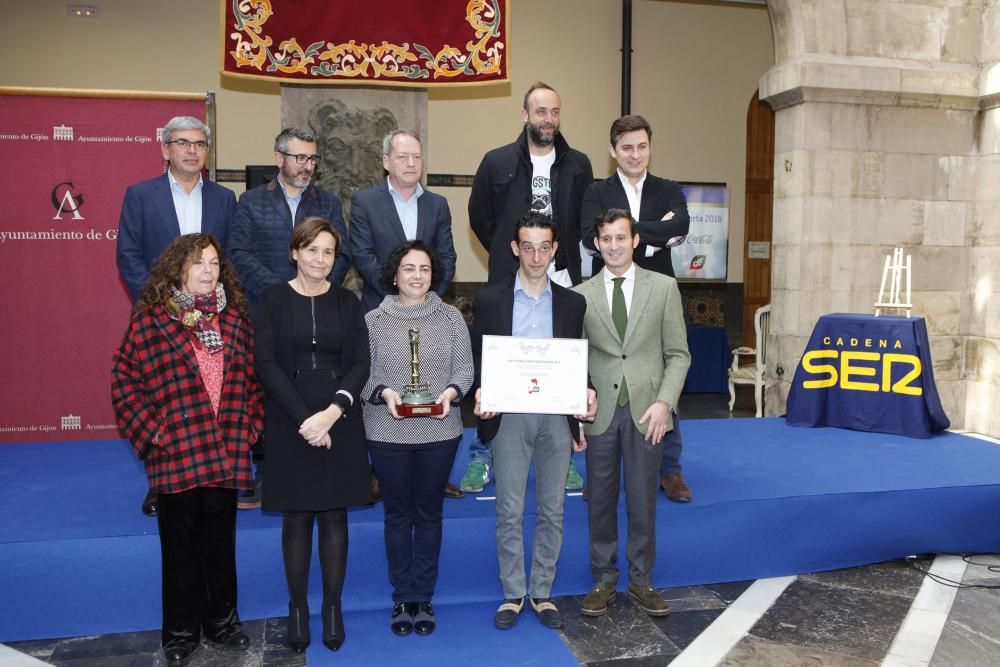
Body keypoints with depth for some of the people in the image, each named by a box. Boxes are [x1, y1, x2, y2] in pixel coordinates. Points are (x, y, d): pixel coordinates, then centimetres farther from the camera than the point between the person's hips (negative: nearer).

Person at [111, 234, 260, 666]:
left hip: (227, 451, 3)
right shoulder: (151, 319, -4)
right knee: (181, 543, 9)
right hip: (176, 452, -3)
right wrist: (150, 428, -8)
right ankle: (181, 631, 25)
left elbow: (252, 376, 12)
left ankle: (221, 620, 31)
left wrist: (250, 424, 3)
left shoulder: (234, 317, 7)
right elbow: (123, 378, -2)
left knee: (221, 540, 14)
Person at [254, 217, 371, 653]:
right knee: (296, 517, 5)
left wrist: (331, 412, -15)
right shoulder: (274, 299, 1)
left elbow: (360, 363, 0)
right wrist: (304, 417, -15)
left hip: (339, 422, 1)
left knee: (334, 515, 6)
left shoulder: (347, 302, 7)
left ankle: (333, 607, 17)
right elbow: (266, 363, -6)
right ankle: (298, 608, 18)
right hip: (289, 423, -1)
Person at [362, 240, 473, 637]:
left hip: (440, 432, 1)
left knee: (429, 513, 11)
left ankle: (423, 598, 24)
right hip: (388, 434, 0)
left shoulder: (451, 317, 2)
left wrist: (451, 393, -18)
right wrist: (384, 393, -19)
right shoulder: (373, 321, 0)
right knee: (397, 514, 11)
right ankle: (402, 598, 25)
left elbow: (464, 369, 1)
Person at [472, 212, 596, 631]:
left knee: (552, 510, 9)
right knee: (509, 512, 5)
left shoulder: (572, 303, 7)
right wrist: (479, 395, -14)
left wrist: (586, 392, -9)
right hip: (509, 417, -1)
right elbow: (477, 358, 4)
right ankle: (513, 594, 21)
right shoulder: (489, 299, 2)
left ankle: (542, 592, 24)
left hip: (557, 417, 2)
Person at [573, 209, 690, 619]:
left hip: (646, 411, 0)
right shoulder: (581, 294, 4)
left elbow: (678, 353, 3)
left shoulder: (663, 287, 4)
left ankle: (641, 581, 23)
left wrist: (664, 402, -9)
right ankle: (603, 581, 23)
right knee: (600, 501, 8)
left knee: (642, 501, 8)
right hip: (600, 412, 1)